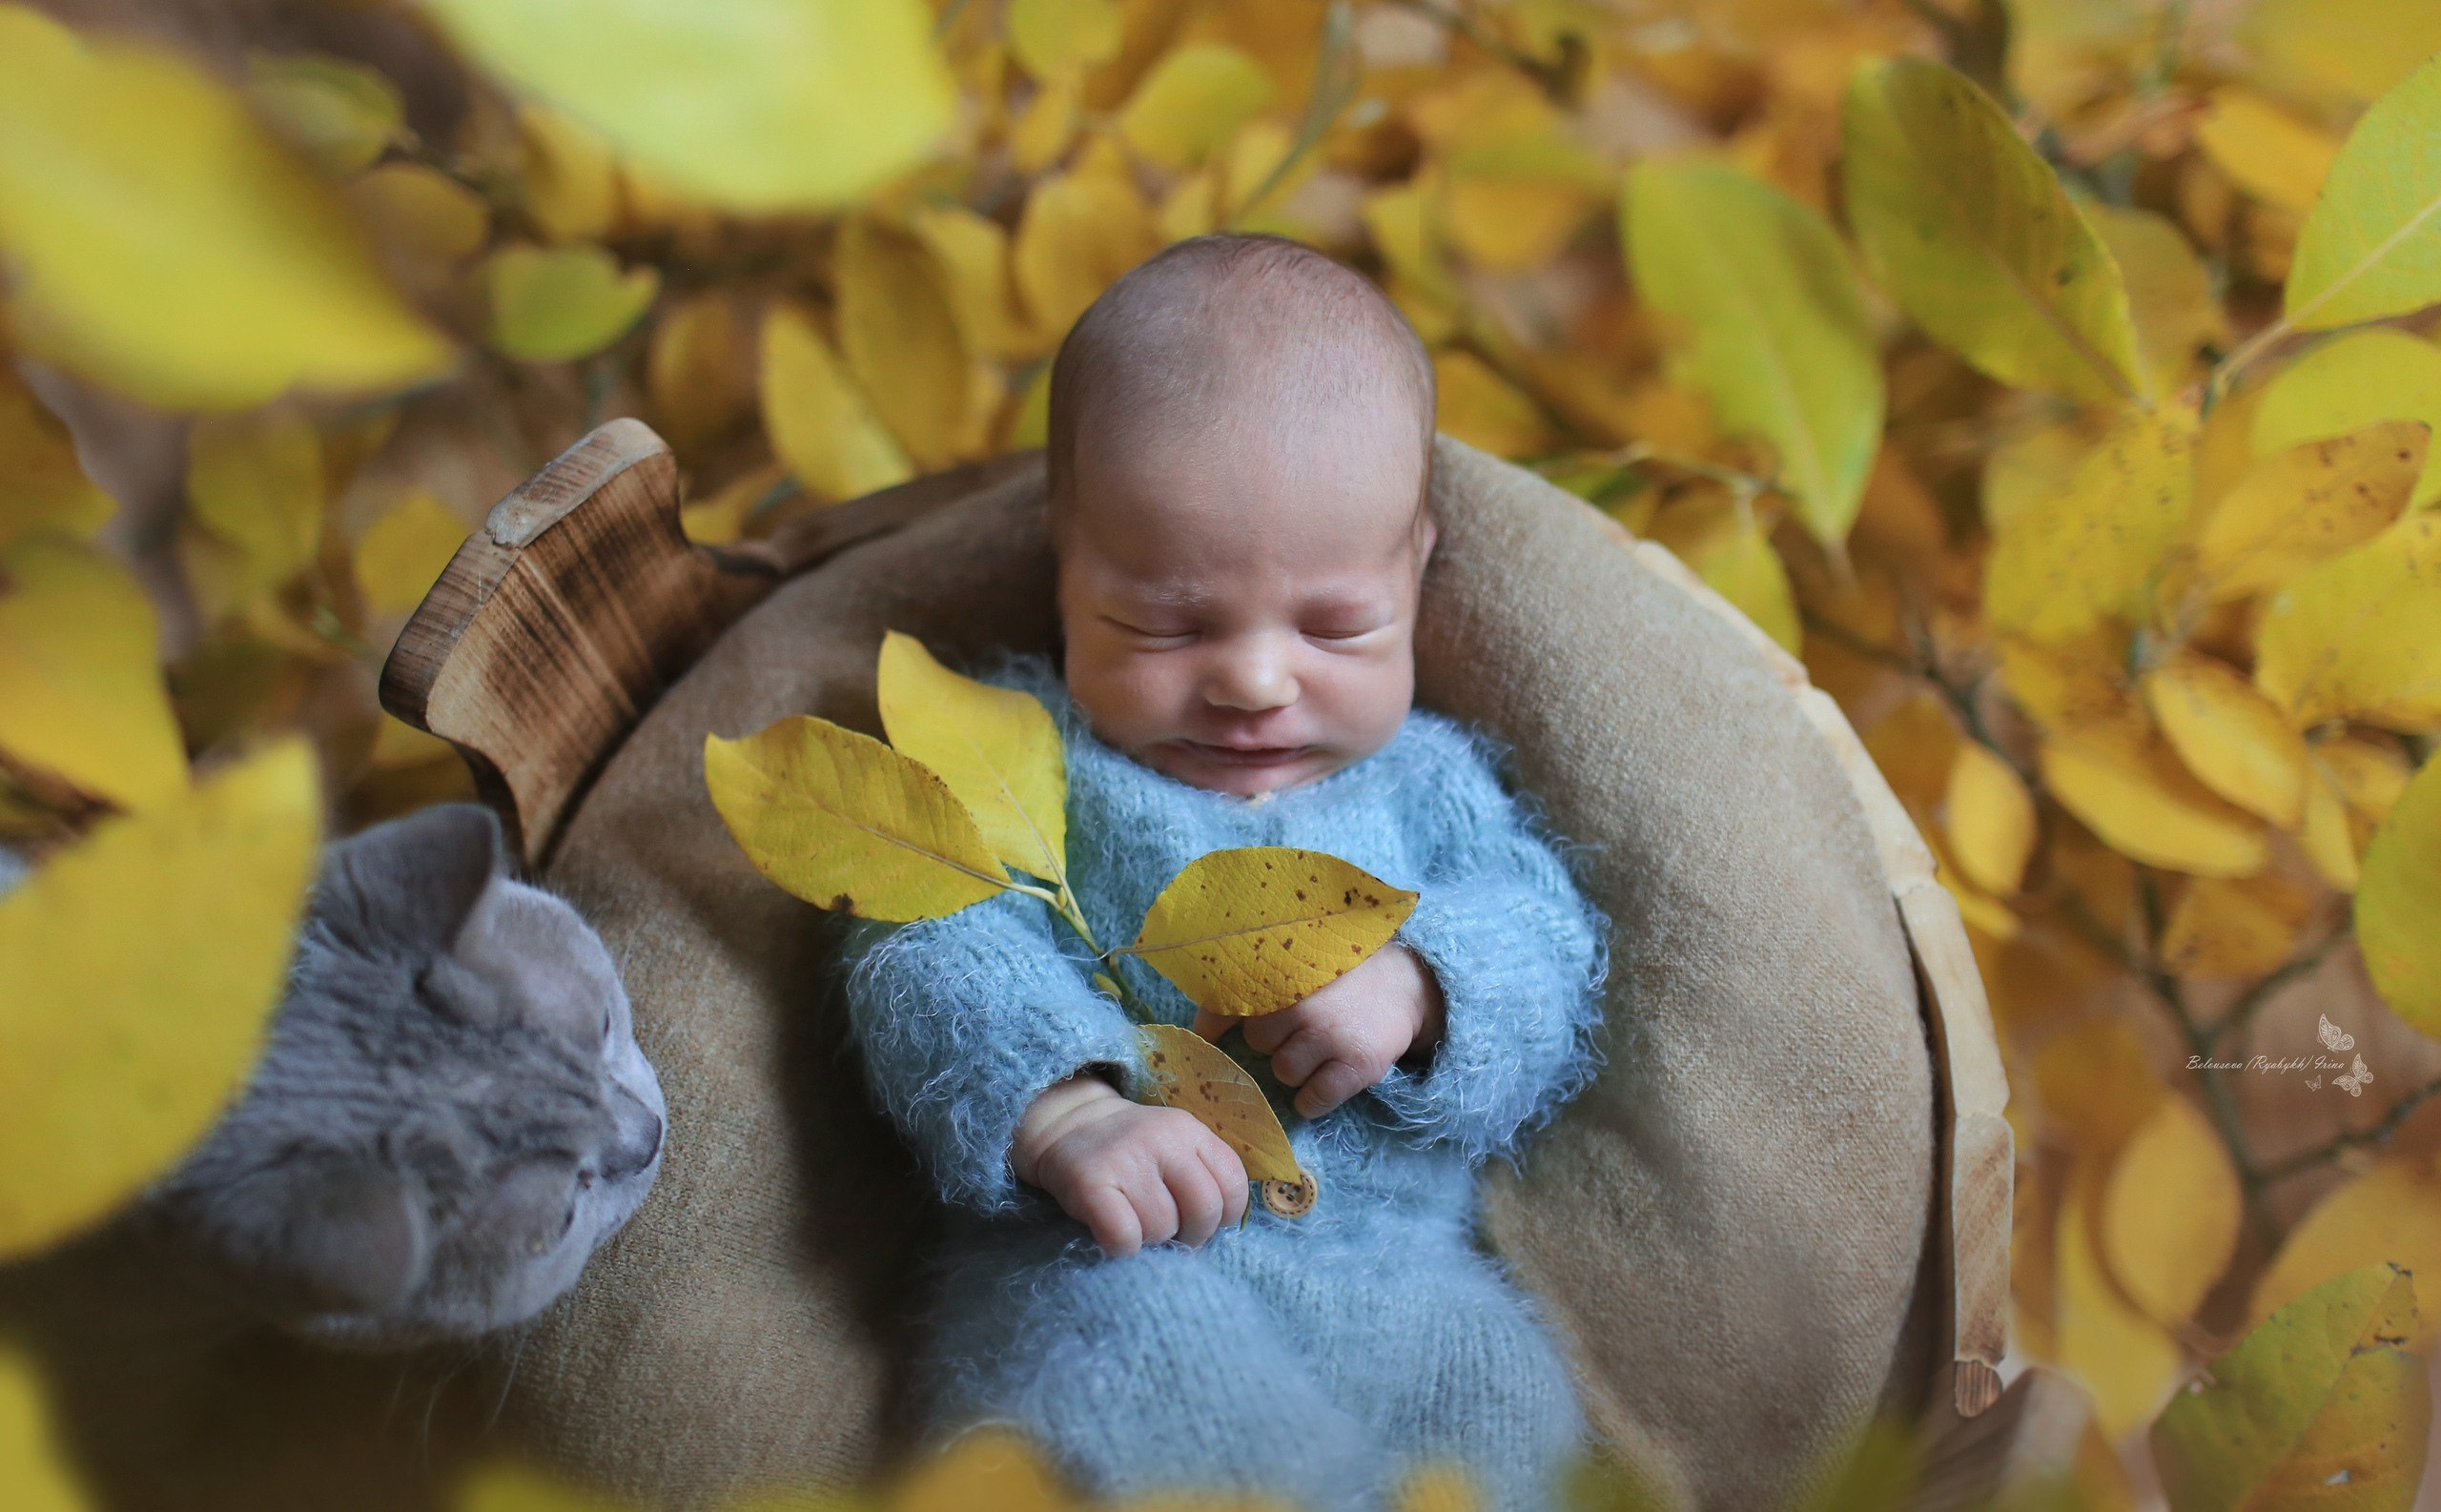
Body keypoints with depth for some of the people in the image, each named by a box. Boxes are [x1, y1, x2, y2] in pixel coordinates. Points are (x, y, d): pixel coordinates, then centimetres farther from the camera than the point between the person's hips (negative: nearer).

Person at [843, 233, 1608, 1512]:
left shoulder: (1425, 778, 22)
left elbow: (1556, 961, 13)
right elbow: (931, 958, -2)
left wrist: (1420, 982, -11)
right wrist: (1060, 1109, -23)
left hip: (1402, 1267, 3)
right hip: (1103, 1267, -3)